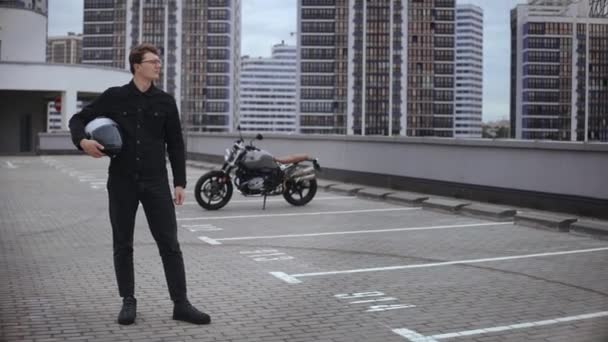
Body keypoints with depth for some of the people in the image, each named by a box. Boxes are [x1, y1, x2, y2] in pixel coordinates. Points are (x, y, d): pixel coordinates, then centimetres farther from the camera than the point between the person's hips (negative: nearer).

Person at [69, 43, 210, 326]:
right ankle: (128, 302, 21)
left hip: (156, 182, 1)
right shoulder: (114, 97, 1)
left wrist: (180, 182, 3)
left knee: (169, 244, -1)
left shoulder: (165, 101, 5)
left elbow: (175, 144, 8)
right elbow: (79, 119, 8)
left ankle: (181, 304, 5)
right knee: (122, 245, 8)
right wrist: (82, 140, -14)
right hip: (122, 182, 0)